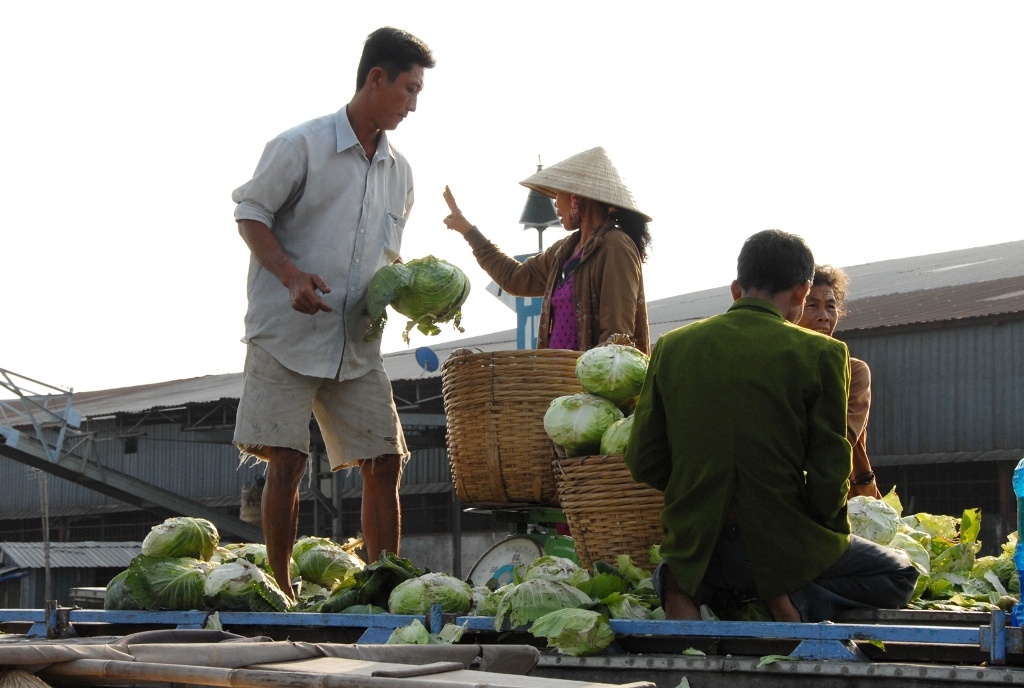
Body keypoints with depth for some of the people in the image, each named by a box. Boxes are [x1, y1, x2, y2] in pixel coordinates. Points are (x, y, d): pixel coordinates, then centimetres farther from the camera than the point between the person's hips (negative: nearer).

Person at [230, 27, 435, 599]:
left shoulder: (399, 170, 14)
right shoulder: (302, 145, -5)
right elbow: (251, 213, -5)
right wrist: (291, 275, -20)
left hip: (357, 340, 6)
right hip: (287, 331, -6)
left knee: (385, 463, 1)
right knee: (286, 462, -8)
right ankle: (279, 590, 1)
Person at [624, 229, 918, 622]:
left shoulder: (671, 346, 2)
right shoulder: (819, 353, -8)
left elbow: (643, 462, 3)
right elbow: (828, 472, -9)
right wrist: (834, 537, 10)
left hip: (693, 546, 3)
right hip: (778, 542, -3)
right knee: (899, 575, 21)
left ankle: (689, 587, 2)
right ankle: (787, 597, -6)